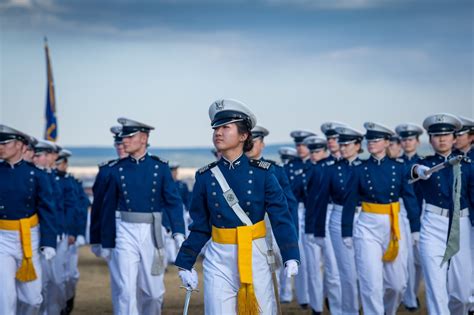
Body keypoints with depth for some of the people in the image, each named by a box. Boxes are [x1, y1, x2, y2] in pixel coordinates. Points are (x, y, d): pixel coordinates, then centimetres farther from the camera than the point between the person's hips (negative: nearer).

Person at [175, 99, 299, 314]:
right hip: (219, 259, 1)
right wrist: (185, 264, 5)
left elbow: (281, 218, -7)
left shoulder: (262, 173, -4)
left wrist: (290, 256, -18)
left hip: (254, 256, -1)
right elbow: (200, 226, 7)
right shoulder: (206, 177, 2)